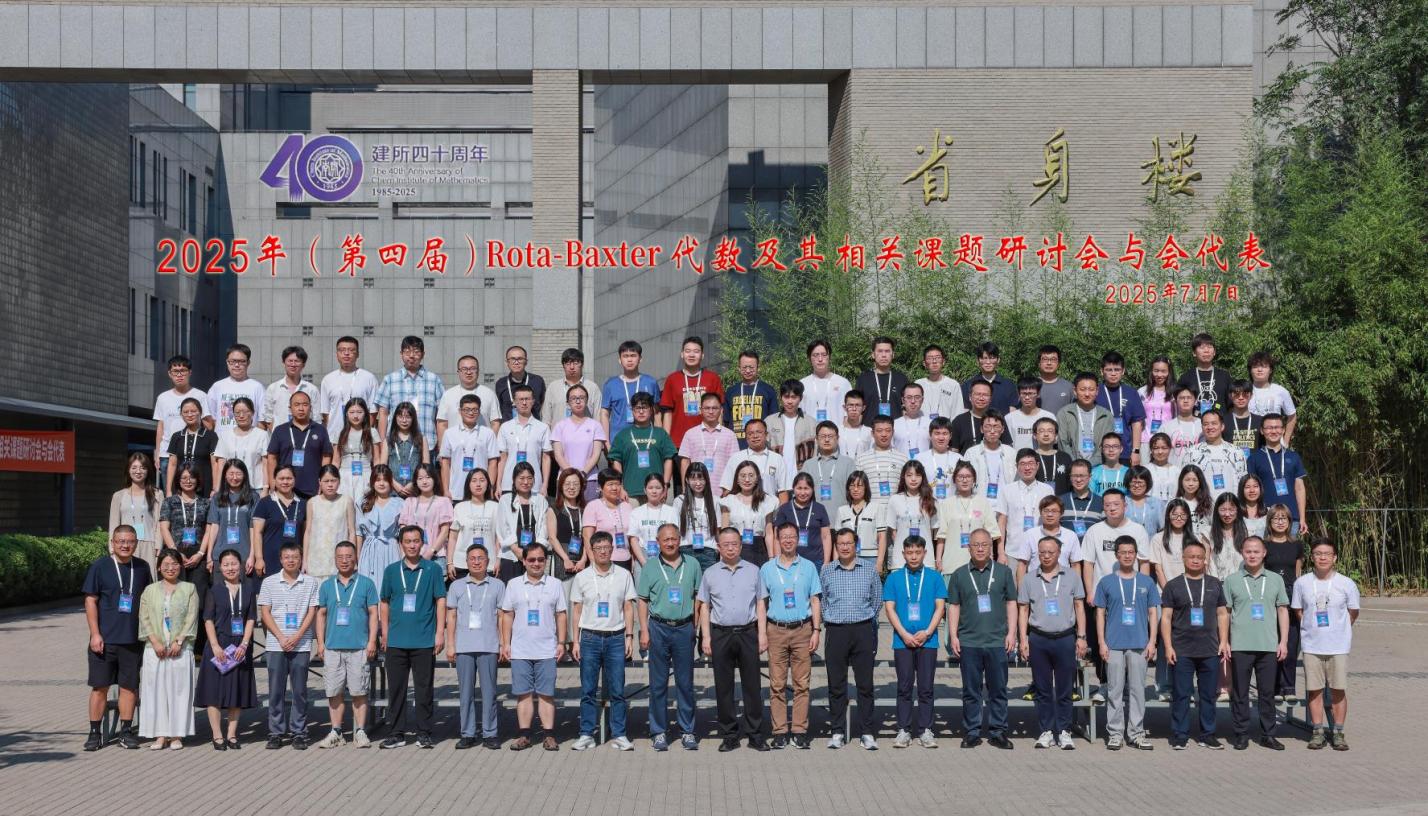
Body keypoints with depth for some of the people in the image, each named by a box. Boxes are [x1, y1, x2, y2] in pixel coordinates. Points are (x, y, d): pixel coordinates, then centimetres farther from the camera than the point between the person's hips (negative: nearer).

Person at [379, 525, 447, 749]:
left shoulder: (432, 569, 3)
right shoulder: (392, 570, 9)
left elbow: (441, 601, 2)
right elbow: (384, 602, 14)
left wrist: (440, 632, -4)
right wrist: (385, 633, 9)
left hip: (424, 640, -2)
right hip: (397, 640, 2)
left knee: (424, 687, 1)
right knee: (396, 687, 5)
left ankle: (424, 733, 9)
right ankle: (397, 732, 13)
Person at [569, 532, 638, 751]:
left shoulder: (623, 575, 5)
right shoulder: (582, 577, 5)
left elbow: (628, 608, 8)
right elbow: (576, 610, 8)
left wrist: (629, 636, 1)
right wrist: (575, 641, 2)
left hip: (616, 637, 0)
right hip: (590, 637, 0)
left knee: (617, 690, 1)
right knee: (588, 690, 3)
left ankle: (619, 734, 8)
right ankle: (586, 734, 9)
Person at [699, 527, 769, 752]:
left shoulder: (752, 571, 7)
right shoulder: (710, 574, 7)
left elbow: (760, 604, 9)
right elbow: (704, 607, 8)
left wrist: (762, 634, 2)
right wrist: (706, 637, 1)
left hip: (748, 632, 0)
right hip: (720, 633, 0)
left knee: (752, 685, 1)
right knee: (724, 687, 3)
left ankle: (755, 734, 7)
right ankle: (729, 735, 10)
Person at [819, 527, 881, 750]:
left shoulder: (869, 569, 5)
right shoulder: (826, 571, 5)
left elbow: (877, 599, 14)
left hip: (863, 631, 0)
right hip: (836, 631, 0)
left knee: (865, 684, 0)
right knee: (836, 685, 3)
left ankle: (867, 732, 6)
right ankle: (838, 732, 10)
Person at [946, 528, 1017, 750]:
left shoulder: (1003, 572, 7)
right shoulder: (959, 574, 7)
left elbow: (1011, 603, 9)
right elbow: (953, 606, 9)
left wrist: (1011, 632, 1)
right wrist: (953, 636, 1)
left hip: (998, 641, 0)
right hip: (968, 642, 0)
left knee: (998, 689, 4)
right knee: (971, 690, 4)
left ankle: (997, 732, 11)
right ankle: (972, 733, 11)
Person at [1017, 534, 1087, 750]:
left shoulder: (1071, 577, 5)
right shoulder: (1029, 580, 7)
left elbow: (1079, 607, 8)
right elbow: (1023, 610, 9)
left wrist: (1081, 637, 2)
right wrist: (1023, 640, 2)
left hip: (1065, 638, -1)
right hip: (1038, 639, 1)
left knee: (1064, 690, 2)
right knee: (1043, 689, 6)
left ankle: (1064, 732, 9)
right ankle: (1047, 731, 12)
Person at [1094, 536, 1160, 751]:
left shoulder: (1146, 582, 8)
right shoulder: (1106, 582, 5)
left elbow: (1153, 613, 9)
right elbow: (1100, 613, 6)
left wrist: (1152, 642, 1)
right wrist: (1101, 643, -1)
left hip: (1139, 645, 1)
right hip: (1114, 645, -1)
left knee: (1138, 690, 4)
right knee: (1114, 691, 1)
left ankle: (1136, 733, 11)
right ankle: (1115, 733, 7)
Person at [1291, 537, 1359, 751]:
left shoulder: (1347, 584, -4)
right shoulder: (1302, 583, -1)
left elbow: (1353, 614, 8)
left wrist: (1337, 630, 10)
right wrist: (1313, 629, 8)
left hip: (1338, 646, -1)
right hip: (1311, 645, 1)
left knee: (1339, 690, 2)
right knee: (1315, 690, 4)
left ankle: (1337, 732, 13)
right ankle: (1318, 731, 13)